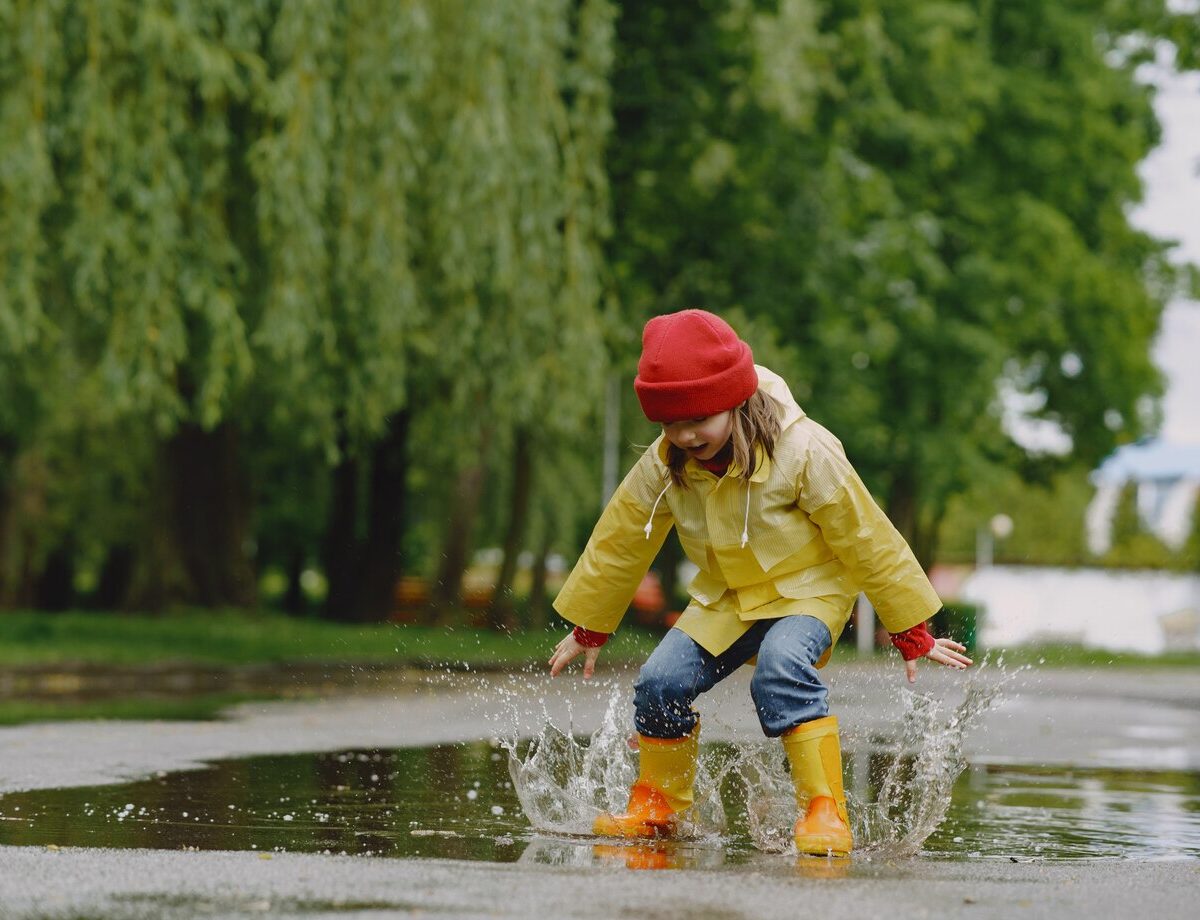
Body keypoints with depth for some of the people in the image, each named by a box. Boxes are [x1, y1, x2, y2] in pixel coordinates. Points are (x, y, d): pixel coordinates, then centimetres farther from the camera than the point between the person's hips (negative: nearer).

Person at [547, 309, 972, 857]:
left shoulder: (805, 453, -25)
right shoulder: (663, 465, -12)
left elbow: (868, 543, -17)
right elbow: (619, 544, 3)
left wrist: (912, 635, -11)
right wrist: (587, 631, 12)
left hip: (808, 590, -5)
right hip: (725, 598, 5)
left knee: (781, 668, -34)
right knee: (661, 682, -12)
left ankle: (825, 812, -32)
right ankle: (655, 810, 11)